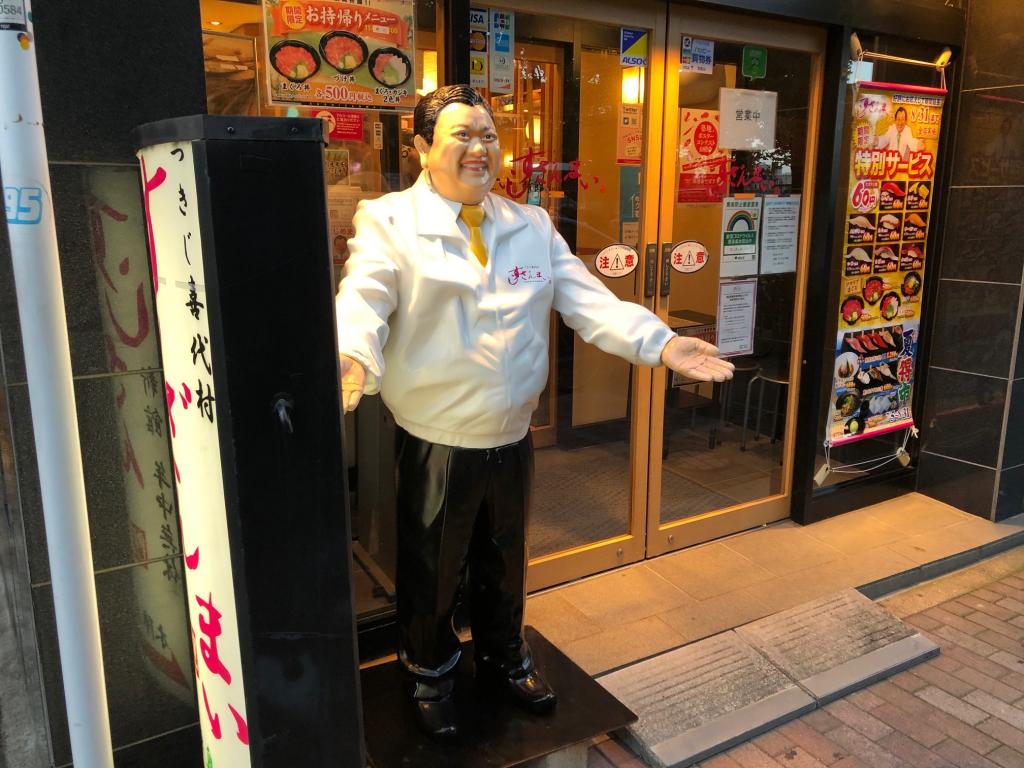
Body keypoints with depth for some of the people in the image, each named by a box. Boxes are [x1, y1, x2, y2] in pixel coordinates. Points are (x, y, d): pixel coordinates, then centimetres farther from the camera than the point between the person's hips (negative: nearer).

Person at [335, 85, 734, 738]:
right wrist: (352, 359, -45)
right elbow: (363, 301, -23)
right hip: (435, 443, -4)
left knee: (504, 561, 23)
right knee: (433, 570, 15)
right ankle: (432, 673, 44)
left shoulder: (532, 226, 6)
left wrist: (660, 343, -18)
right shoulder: (388, 222, -8)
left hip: (512, 438, 4)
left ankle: (505, 656, 50)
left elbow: (588, 299, -3)